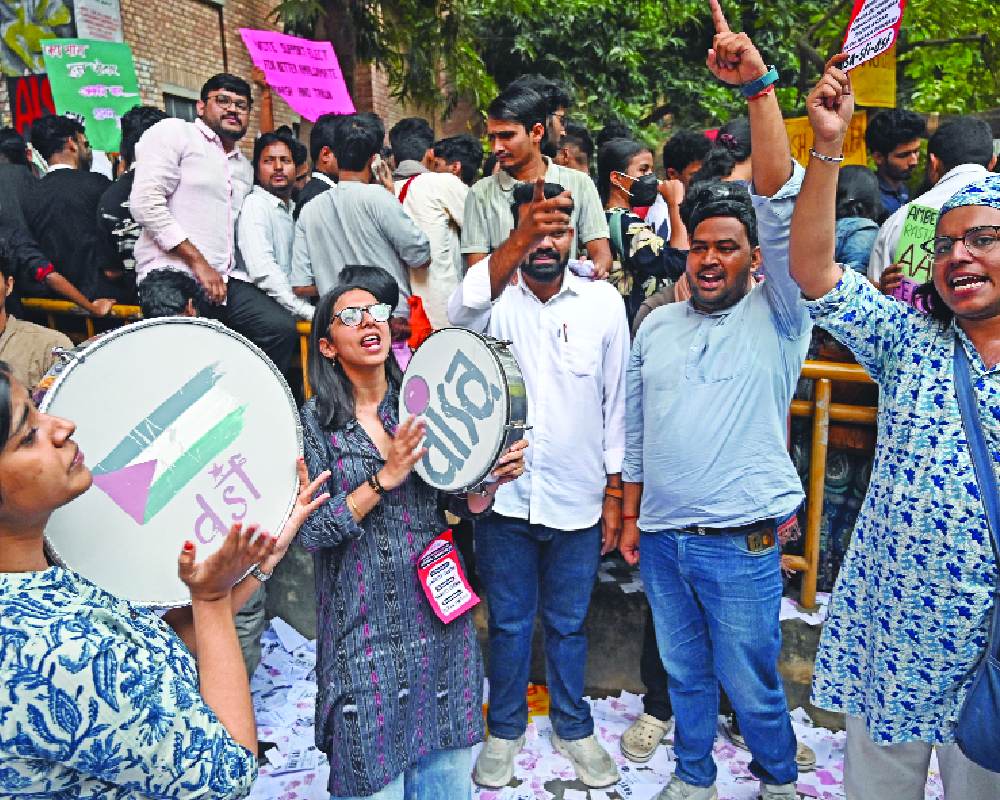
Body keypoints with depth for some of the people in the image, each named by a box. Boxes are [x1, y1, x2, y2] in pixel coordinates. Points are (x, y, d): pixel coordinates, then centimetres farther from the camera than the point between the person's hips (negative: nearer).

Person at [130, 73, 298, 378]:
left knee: (282, 327, -16)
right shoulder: (173, 133, 4)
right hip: (172, 276, -6)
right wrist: (198, 262, -12)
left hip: (225, 279, 6)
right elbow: (145, 202, -8)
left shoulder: (244, 167, 26)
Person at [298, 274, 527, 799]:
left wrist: (494, 476, -15)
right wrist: (385, 478, -21)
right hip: (364, 630, -3)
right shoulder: (315, 421, -5)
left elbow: (462, 504, 6)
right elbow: (312, 531, -11)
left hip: (439, 618, 3)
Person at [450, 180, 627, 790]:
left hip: (578, 500, 1)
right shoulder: (496, 295, -6)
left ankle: (574, 727, 41)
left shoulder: (604, 301, -3)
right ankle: (506, 728, 39)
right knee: (509, 623, 16)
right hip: (505, 496, 0)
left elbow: (615, 403, 2)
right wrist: (520, 239, -48)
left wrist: (614, 494, 3)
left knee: (568, 624, 18)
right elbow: (462, 312, -33)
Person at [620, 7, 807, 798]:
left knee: (751, 682, 12)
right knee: (685, 670, 20)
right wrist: (631, 514, 12)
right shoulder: (656, 326, 7)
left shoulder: (776, 316, -5)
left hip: (741, 542, -4)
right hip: (662, 535, 4)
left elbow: (780, 204, -18)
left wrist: (759, 86, -23)